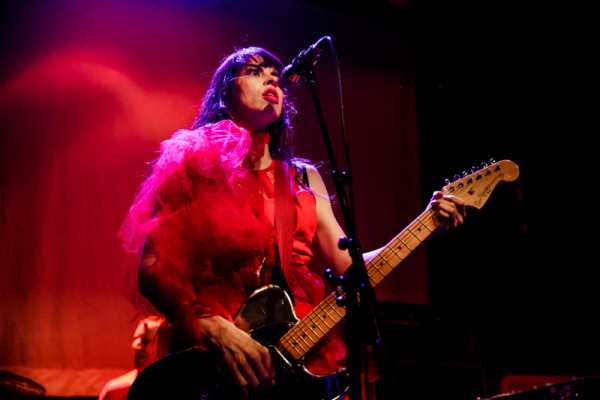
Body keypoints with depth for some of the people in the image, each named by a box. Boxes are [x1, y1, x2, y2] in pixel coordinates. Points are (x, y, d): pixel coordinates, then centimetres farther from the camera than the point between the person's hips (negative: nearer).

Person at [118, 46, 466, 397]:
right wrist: (213, 329, -17)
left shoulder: (304, 179, 18)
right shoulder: (193, 166, 6)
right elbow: (152, 270, -3)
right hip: (214, 360, -4)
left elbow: (348, 265, 10)